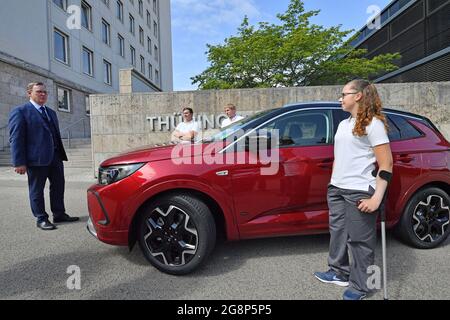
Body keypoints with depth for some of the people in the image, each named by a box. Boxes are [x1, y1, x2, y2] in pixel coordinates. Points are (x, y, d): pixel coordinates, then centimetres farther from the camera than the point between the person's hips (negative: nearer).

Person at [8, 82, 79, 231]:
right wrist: (19, 162, -15)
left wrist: (61, 154, 16)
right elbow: (16, 138, -9)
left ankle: (59, 214, 24)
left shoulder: (51, 112, 18)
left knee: (58, 187, 12)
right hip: (36, 158, -7)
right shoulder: (20, 111, -4)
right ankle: (41, 219, 16)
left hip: (55, 157, 7)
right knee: (36, 190, 5)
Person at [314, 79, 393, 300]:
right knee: (337, 232, 15)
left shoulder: (373, 124, -8)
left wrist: (377, 197, -19)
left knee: (359, 240, 3)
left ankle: (360, 286, 20)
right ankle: (339, 273, 33)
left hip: (360, 191, -7)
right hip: (336, 189, 8)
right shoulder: (343, 124, 16)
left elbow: (386, 164, -12)